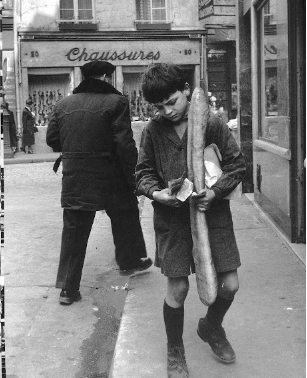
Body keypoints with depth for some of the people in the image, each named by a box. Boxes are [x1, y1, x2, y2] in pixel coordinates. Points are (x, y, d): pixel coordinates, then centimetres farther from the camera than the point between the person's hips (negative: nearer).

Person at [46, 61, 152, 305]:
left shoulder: (63, 104, 5)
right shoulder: (116, 102, -11)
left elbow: (52, 139, 9)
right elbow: (124, 144, -15)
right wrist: (133, 176, -7)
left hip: (74, 181, 4)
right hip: (110, 179, -4)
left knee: (73, 232, 10)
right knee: (125, 217, 22)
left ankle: (68, 288, 12)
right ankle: (129, 261, 41)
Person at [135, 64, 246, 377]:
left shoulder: (212, 123, -5)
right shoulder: (153, 130, -2)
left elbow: (236, 164, -2)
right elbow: (143, 172, 6)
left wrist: (215, 192, -17)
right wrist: (155, 192, -15)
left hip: (213, 212, 1)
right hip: (172, 217, 0)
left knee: (229, 285, 5)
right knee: (177, 288, 2)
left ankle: (211, 327, 38)